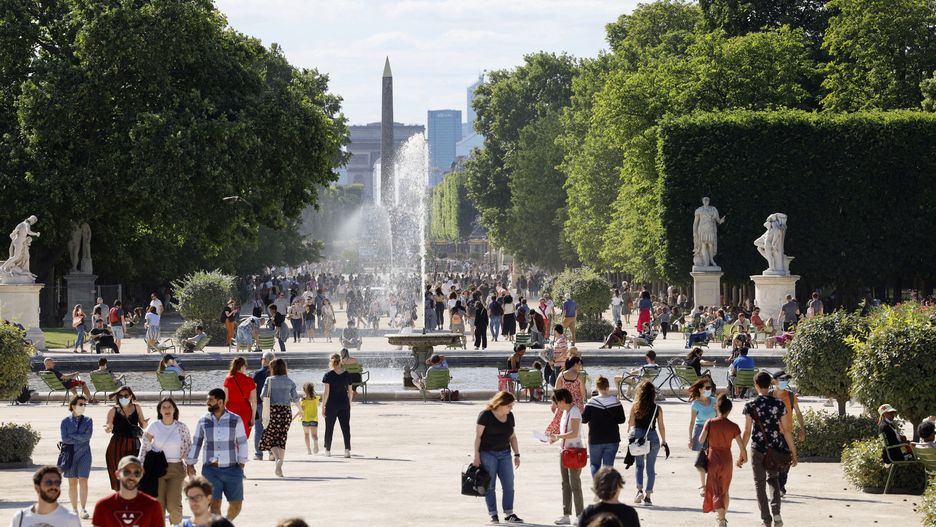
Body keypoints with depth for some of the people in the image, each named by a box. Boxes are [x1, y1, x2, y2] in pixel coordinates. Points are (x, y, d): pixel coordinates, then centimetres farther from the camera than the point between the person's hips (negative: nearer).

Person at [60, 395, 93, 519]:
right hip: (70, 454, 0)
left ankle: (83, 509, -8)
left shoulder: (88, 421, 6)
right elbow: (64, 439, -7)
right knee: (72, 482, 4)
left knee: (83, 481, -8)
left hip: (84, 454, 0)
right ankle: (74, 509, 11)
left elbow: (87, 436, -9)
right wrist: (80, 439, -9)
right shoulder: (65, 422, 3)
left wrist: (72, 436, -9)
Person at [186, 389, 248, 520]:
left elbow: (242, 443, 4)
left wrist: (241, 464, 0)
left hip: (232, 469, 0)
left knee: (236, 504, 4)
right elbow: (196, 443, 11)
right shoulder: (203, 421, 4)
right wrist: (190, 464, 10)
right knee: (215, 504, -4)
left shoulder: (235, 420, -1)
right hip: (211, 470, 0)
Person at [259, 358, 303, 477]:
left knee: (269, 437, 6)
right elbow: (295, 398, 8)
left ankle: (278, 459, -19)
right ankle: (279, 467, 7)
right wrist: (300, 409, 25)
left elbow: (264, 395, -7)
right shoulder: (289, 381, 6)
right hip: (286, 411, 3)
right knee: (282, 438, 9)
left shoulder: (270, 380, -2)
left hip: (273, 410, -3)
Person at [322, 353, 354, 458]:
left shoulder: (328, 375, -8)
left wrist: (323, 406, -6)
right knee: (346, 427, 1)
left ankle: (327, 450, 20)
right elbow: (350, 392, 8)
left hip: (331, 405, -2)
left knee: (329, 428, 11)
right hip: (344, 404, 2)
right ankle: (347, 449, -12)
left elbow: (326, 392, -11)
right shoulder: (347, 375, 3)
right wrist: (349, 404, 20)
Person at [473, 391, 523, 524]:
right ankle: (493, 514, 4)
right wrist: (476, 456, -11)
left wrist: (517, 454, 11)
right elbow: (478, 436, -8)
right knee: (489, 485, -1)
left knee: (509, 484, 0)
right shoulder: (485, 415, -8)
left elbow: (512, 437, 17)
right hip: (487, 453, -5)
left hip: (504, 454, 5)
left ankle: (508, 514, 6)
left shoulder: (510, 416, 10)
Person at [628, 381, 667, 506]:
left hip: (638, 436, 0)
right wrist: (664, 442, 13)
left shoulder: (635, 407, -4)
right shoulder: (657, 408, -4)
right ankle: (647, 496, 8)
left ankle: (639, 490, -1)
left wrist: (630, 438, 11)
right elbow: (661, 427, 1)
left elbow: (631, 424, 0)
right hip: (653, 437, 0)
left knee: (639, 464, 17)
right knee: (651, 467, 8)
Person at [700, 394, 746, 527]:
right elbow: (741, 446, -9)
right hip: (727, 460, 1)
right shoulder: (733, 426, -8)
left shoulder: (710, 423, -10)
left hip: (713, 458, -1)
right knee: (725, 491, 19)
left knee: (716, 491, 0)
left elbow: (701, 440, -16)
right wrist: (742, 457, 9)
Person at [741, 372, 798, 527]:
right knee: (773, 479, 22)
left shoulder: (751, 406, -8)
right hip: (776, 448, 2)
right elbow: (786, 430, -2)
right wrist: (793, 452, 6)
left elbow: (747, 431, -7)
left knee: (760, 484, 9)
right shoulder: (779, 405, -3)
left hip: (758, 448, -2)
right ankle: (776, 512, 2)